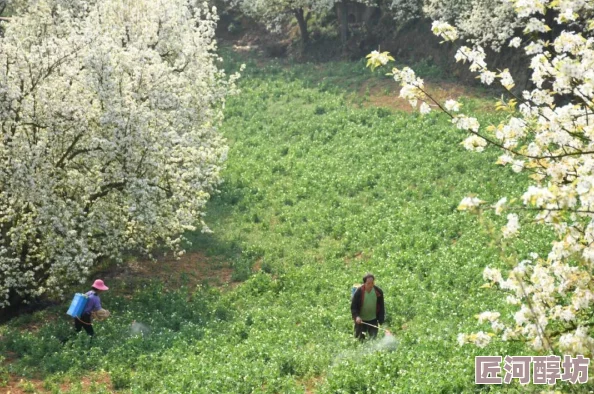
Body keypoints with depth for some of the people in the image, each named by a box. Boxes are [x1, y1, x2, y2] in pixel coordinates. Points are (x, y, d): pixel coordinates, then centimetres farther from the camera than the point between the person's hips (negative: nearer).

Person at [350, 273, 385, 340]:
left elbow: (381, 307, 0)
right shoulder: (359, 292, -17)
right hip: (361, 320, -2)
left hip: (373, 320, 2)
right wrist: (356, 316, -29)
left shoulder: (378, 292, -10)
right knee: (360, 340, 9)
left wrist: (381, 321, -1)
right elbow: (353, 307, -11)